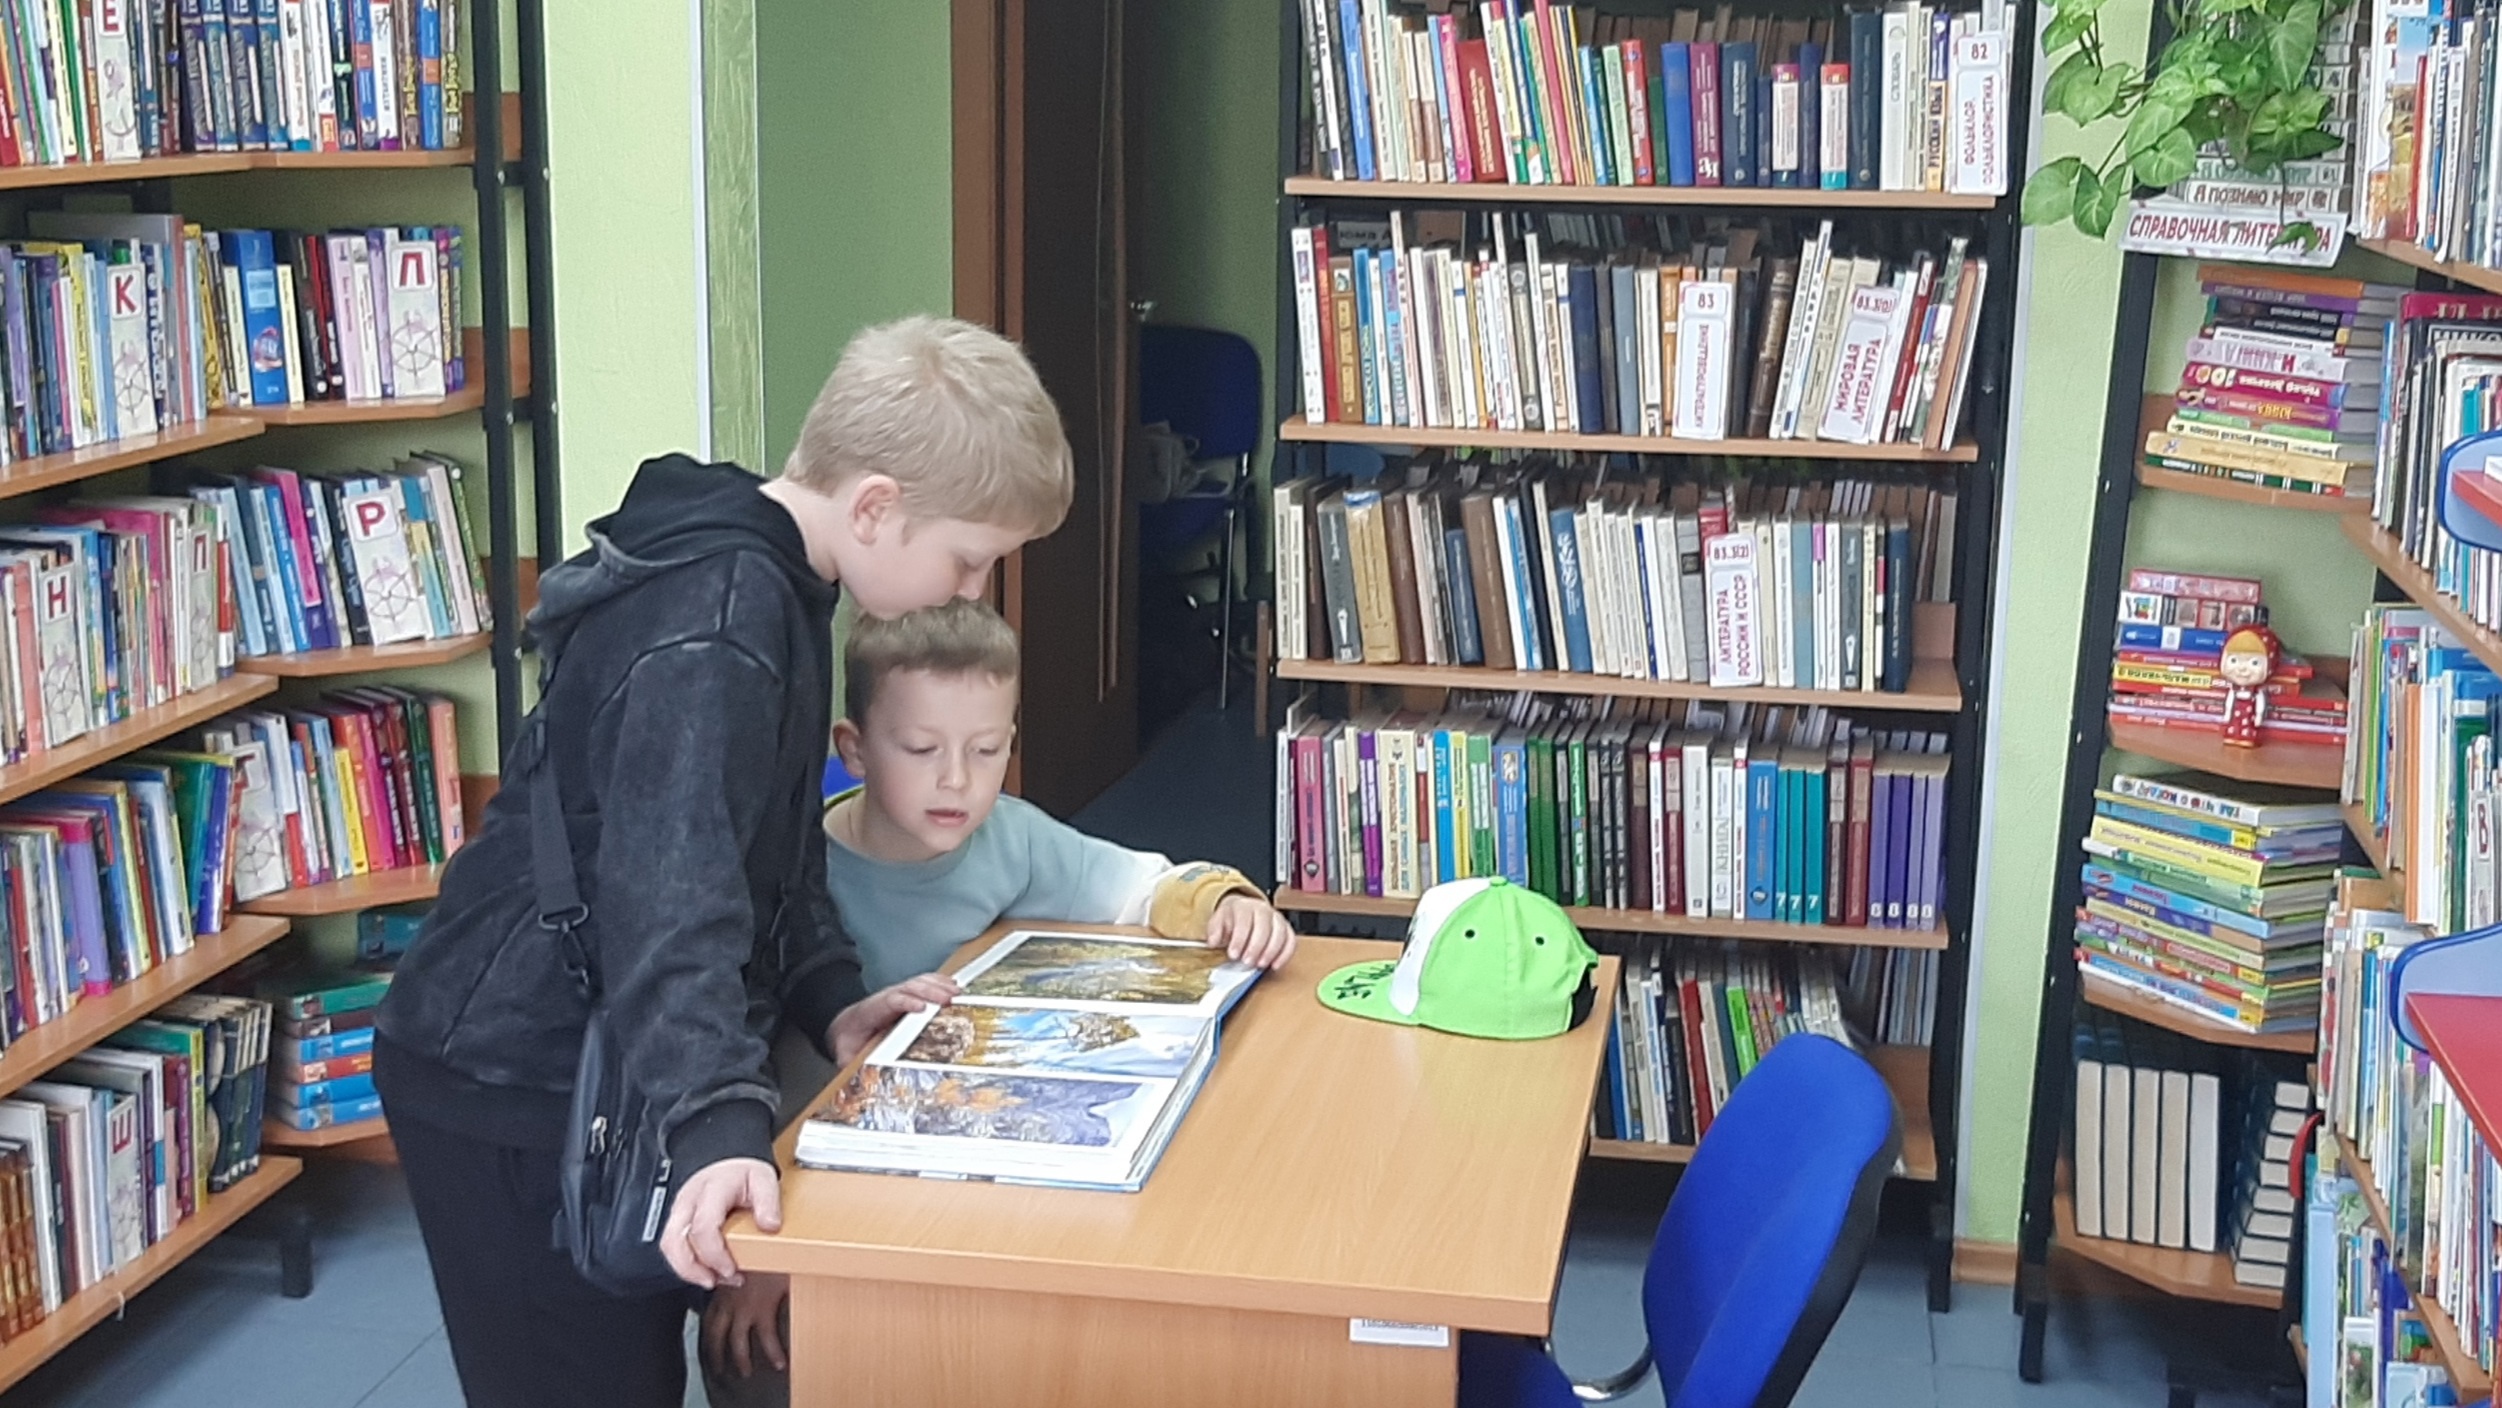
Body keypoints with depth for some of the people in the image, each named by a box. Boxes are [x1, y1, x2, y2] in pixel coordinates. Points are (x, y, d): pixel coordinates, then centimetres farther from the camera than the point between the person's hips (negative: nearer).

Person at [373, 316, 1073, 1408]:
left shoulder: (768, 578, 8)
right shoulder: (715, 625, -24)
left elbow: (770, 839, 17)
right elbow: (670, 892, -35)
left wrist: (831, 1000, 3)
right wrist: (720, 1126, -45)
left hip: (598, 1072, 9)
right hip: (513, 1091, -9)